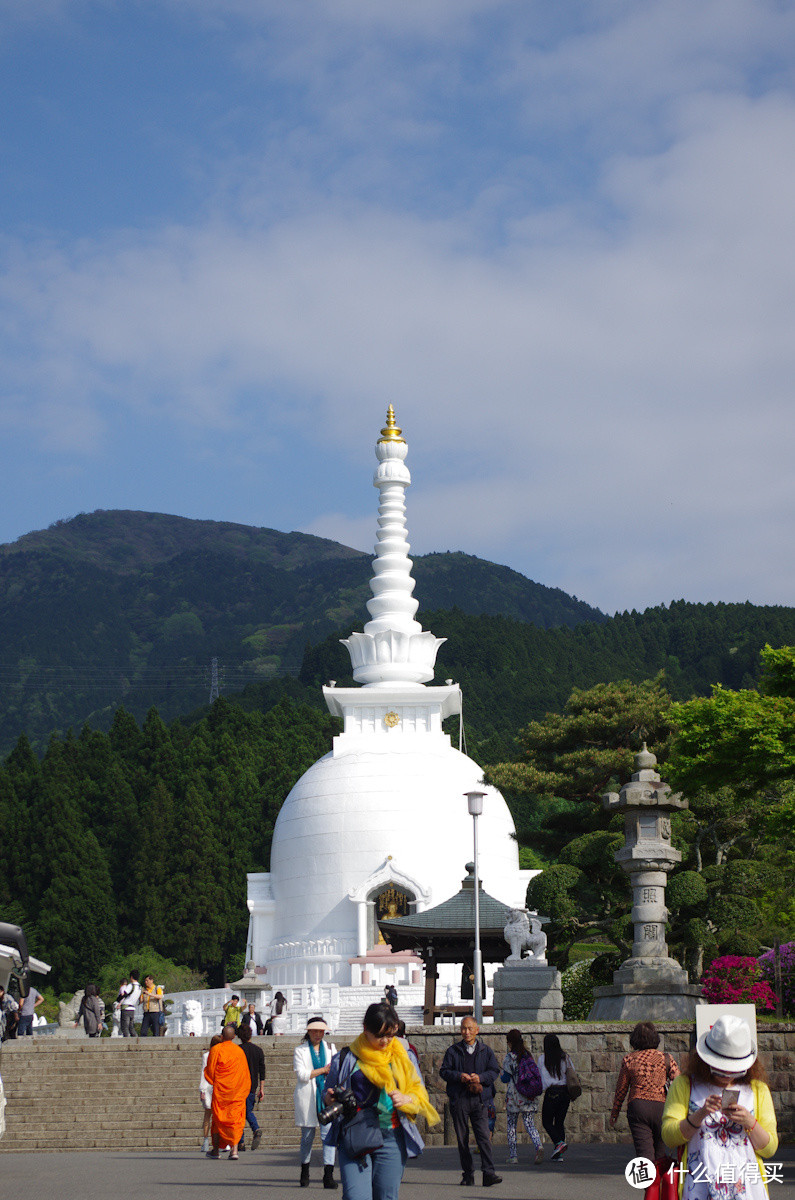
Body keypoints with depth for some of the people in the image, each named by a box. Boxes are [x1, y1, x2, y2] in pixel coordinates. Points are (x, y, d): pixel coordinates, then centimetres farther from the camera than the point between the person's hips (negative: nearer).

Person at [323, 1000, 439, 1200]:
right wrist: (330, 1099, -11)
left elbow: (420, 1093, 15)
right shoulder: (346, 1058, 5)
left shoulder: (402, 1057, 11)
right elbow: (326, 1095, 12)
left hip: (392, 1139, 2)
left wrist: (407, 1099, -7)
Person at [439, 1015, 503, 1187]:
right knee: (462, 1139, 4)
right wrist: (459, 1076, -12)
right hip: (459, 1100, 1)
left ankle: (489, 1173, -15)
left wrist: (480, 1077, -12)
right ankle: (468, 1175, 11)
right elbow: (444, 1071, 6)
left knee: (484, 1137, -12)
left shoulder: (486, 1051, 12)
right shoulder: (453, 1051, 11)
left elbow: (494, 1071, 7)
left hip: (479, 1099, -1)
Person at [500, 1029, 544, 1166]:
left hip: (514, 1096, -4)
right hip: (529, 1096, 4)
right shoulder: (529, 1055, 6)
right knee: (529, 1123, 4)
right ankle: (538, 1146, -23)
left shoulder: (509, 1058, -9)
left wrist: (502, 1075, 15)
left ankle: (512, 1156, 8)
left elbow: (505, 1078, -7)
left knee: (511, 1125, 8)